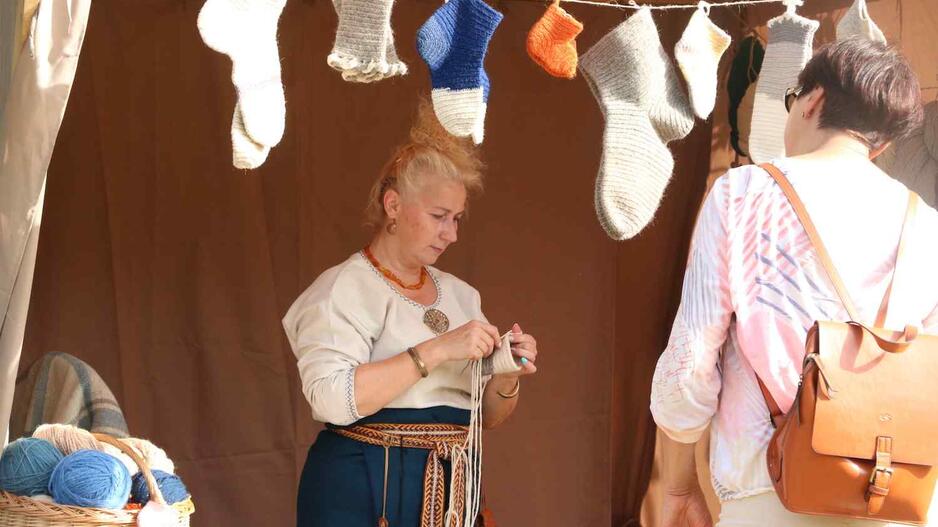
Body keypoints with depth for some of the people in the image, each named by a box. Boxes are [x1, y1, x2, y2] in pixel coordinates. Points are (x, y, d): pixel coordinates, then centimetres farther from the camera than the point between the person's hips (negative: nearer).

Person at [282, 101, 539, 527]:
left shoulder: (459, 294, 14)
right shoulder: (344, 288, -6)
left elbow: (488, 416, 17)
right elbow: (332, 397, -22)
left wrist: (506, 378, -5)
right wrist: (436, 351, -23)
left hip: (450, 491, 6)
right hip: (364, 491, -6)